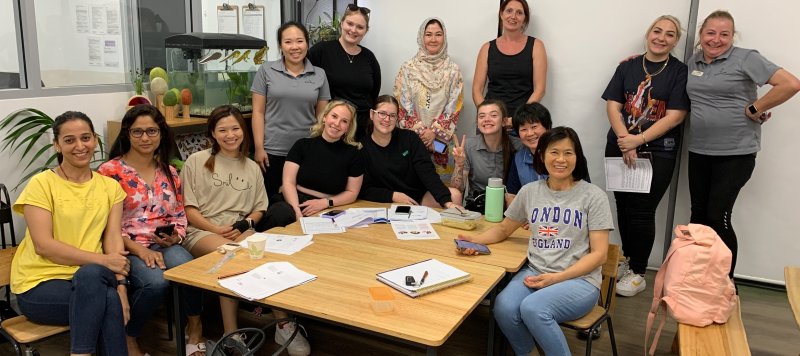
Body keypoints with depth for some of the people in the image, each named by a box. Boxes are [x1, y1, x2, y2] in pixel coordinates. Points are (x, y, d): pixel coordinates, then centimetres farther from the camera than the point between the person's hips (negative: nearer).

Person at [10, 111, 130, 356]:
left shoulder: (110, 186, 8)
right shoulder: (41, 184, -4)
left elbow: (113, 237, -1)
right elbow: (43, 245, -12)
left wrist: (120, 284, -17)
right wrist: (102, 260, -21)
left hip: (91, 280, 3)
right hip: (40, 285, -3)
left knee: (113, 299, -32)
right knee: (109, 300, -31)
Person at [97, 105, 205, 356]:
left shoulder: (169, 173, 13)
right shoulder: (109, 172, -3)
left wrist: (175, 237, -7)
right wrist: (140, 250, -18)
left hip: (166, 245, 4)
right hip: (127, 248, -3)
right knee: (156, 282, -33)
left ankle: (195, 329, -3)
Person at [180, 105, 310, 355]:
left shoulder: (252, 168, 17)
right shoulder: (197, 161, 4)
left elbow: (259, 208, 17)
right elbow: (187, 208, -1)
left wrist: (244, 224, -5)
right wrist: (217, 229, -14)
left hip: (241, 231, 3)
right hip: (202, 231, -3)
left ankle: (284, 325, -29)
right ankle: (231, 334, -27)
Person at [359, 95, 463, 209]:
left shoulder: (409, 138, 2)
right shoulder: (362, 147, -2)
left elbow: (427, 172, -10)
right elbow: (363, 190, -2)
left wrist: (448, 202, -23)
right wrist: (393, 195, -17)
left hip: (419, 199, 3)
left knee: (454, 195, -22)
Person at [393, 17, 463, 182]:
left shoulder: (453, 70, 5)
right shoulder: (408, 68, 3)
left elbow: (454, 106, 1)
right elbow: (401, 103, -1)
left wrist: (434, 131, -10)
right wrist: (420, 132, -9)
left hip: (440, 139, 1)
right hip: (412, 138, 0)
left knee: (440, 179, -1)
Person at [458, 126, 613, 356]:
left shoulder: (593, 196, -2)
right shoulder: (530, 191, 8)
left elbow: (598, 255, -5)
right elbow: (504, 229, 20)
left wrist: (557, 278, -17)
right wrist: (476, 240, -1)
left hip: (579, 280, -3)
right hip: (535, 273, 3)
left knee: (532, 308, -33)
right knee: (504, 308, -28)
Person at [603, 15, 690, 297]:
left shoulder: (681, 72, -1)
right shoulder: (627, 67, 8)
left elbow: (675, 116, -9)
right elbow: (612, 106, 1)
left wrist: (639, 140, -18)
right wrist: (625, 140, -13)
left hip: (657, 153, -3)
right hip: (619, 148, 3)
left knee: (642, 211, -3)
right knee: (624, 207, 9)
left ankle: (638, 273, 12)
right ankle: (628, 261, 26)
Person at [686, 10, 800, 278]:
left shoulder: (746, 59, -8)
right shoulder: (693, 62, 9)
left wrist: (753, 110, -13)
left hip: (736, 153, -5)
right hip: (699, 151, 5)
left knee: (718, 217, -5)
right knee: (698, 215, 10)